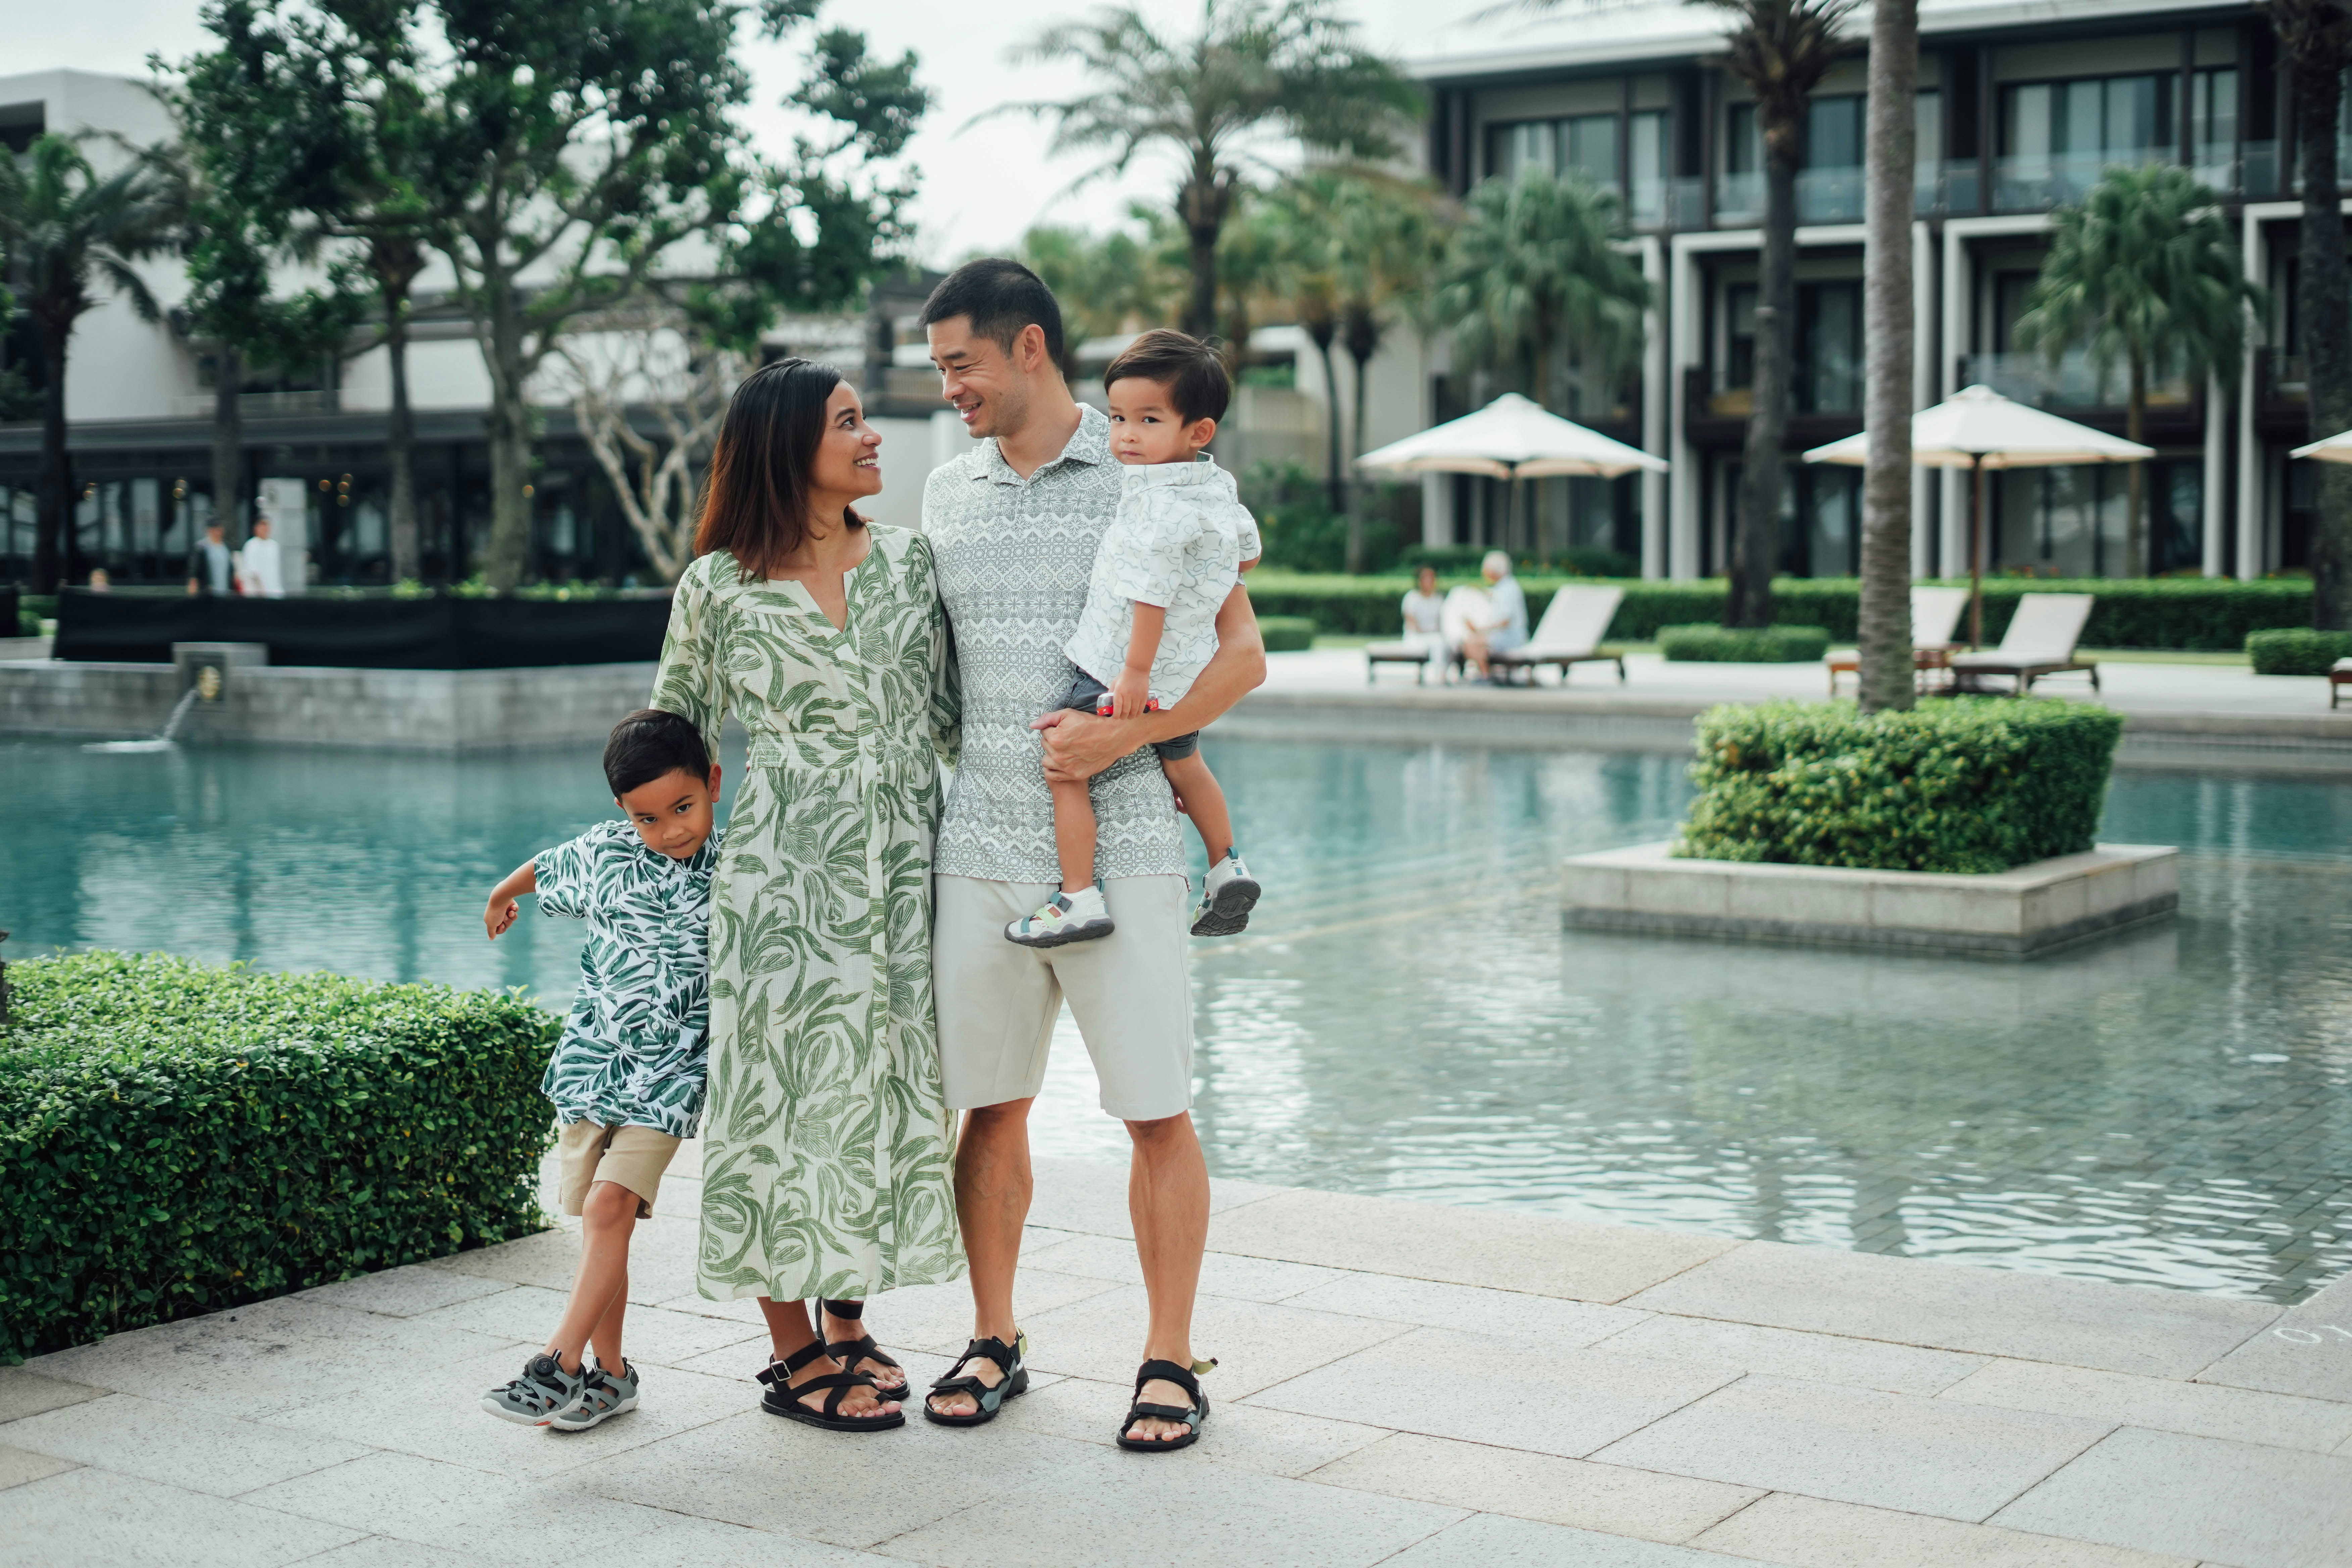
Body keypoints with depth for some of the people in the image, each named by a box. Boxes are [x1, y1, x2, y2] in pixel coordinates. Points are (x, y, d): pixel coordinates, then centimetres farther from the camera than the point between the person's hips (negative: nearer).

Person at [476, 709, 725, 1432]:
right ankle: (610, 1373, 14)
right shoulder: (604, 853, 1)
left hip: (667, 1076, -3)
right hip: (591, 1065, 3)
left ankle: (560, 1362, -17)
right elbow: (545, 869, 23)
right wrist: (501, 896, 40)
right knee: (596, 1220, 4)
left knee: (611, 1206, -18)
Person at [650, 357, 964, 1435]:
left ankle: (847, 1324, 25)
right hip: (783, 869, -4)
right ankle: (792, 1354, 12)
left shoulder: (910, 560, 6)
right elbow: (675, 727, 9)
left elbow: (947, 716, 12)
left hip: (903, 861, 4)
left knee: (892, 1081, 9)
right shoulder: (720, 587, -3)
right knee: (793, 1084, -1)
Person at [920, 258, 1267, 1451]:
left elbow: (1242, 654, -4)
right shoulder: (947, 493, 14)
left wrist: (1126, 733, -18)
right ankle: (993, 1340, 23)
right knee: (987, 1107, 8)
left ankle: (1170, 1361, 11)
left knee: (1155, 1113, 0)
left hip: (1119, 846, -4)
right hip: (979, 847, 4)